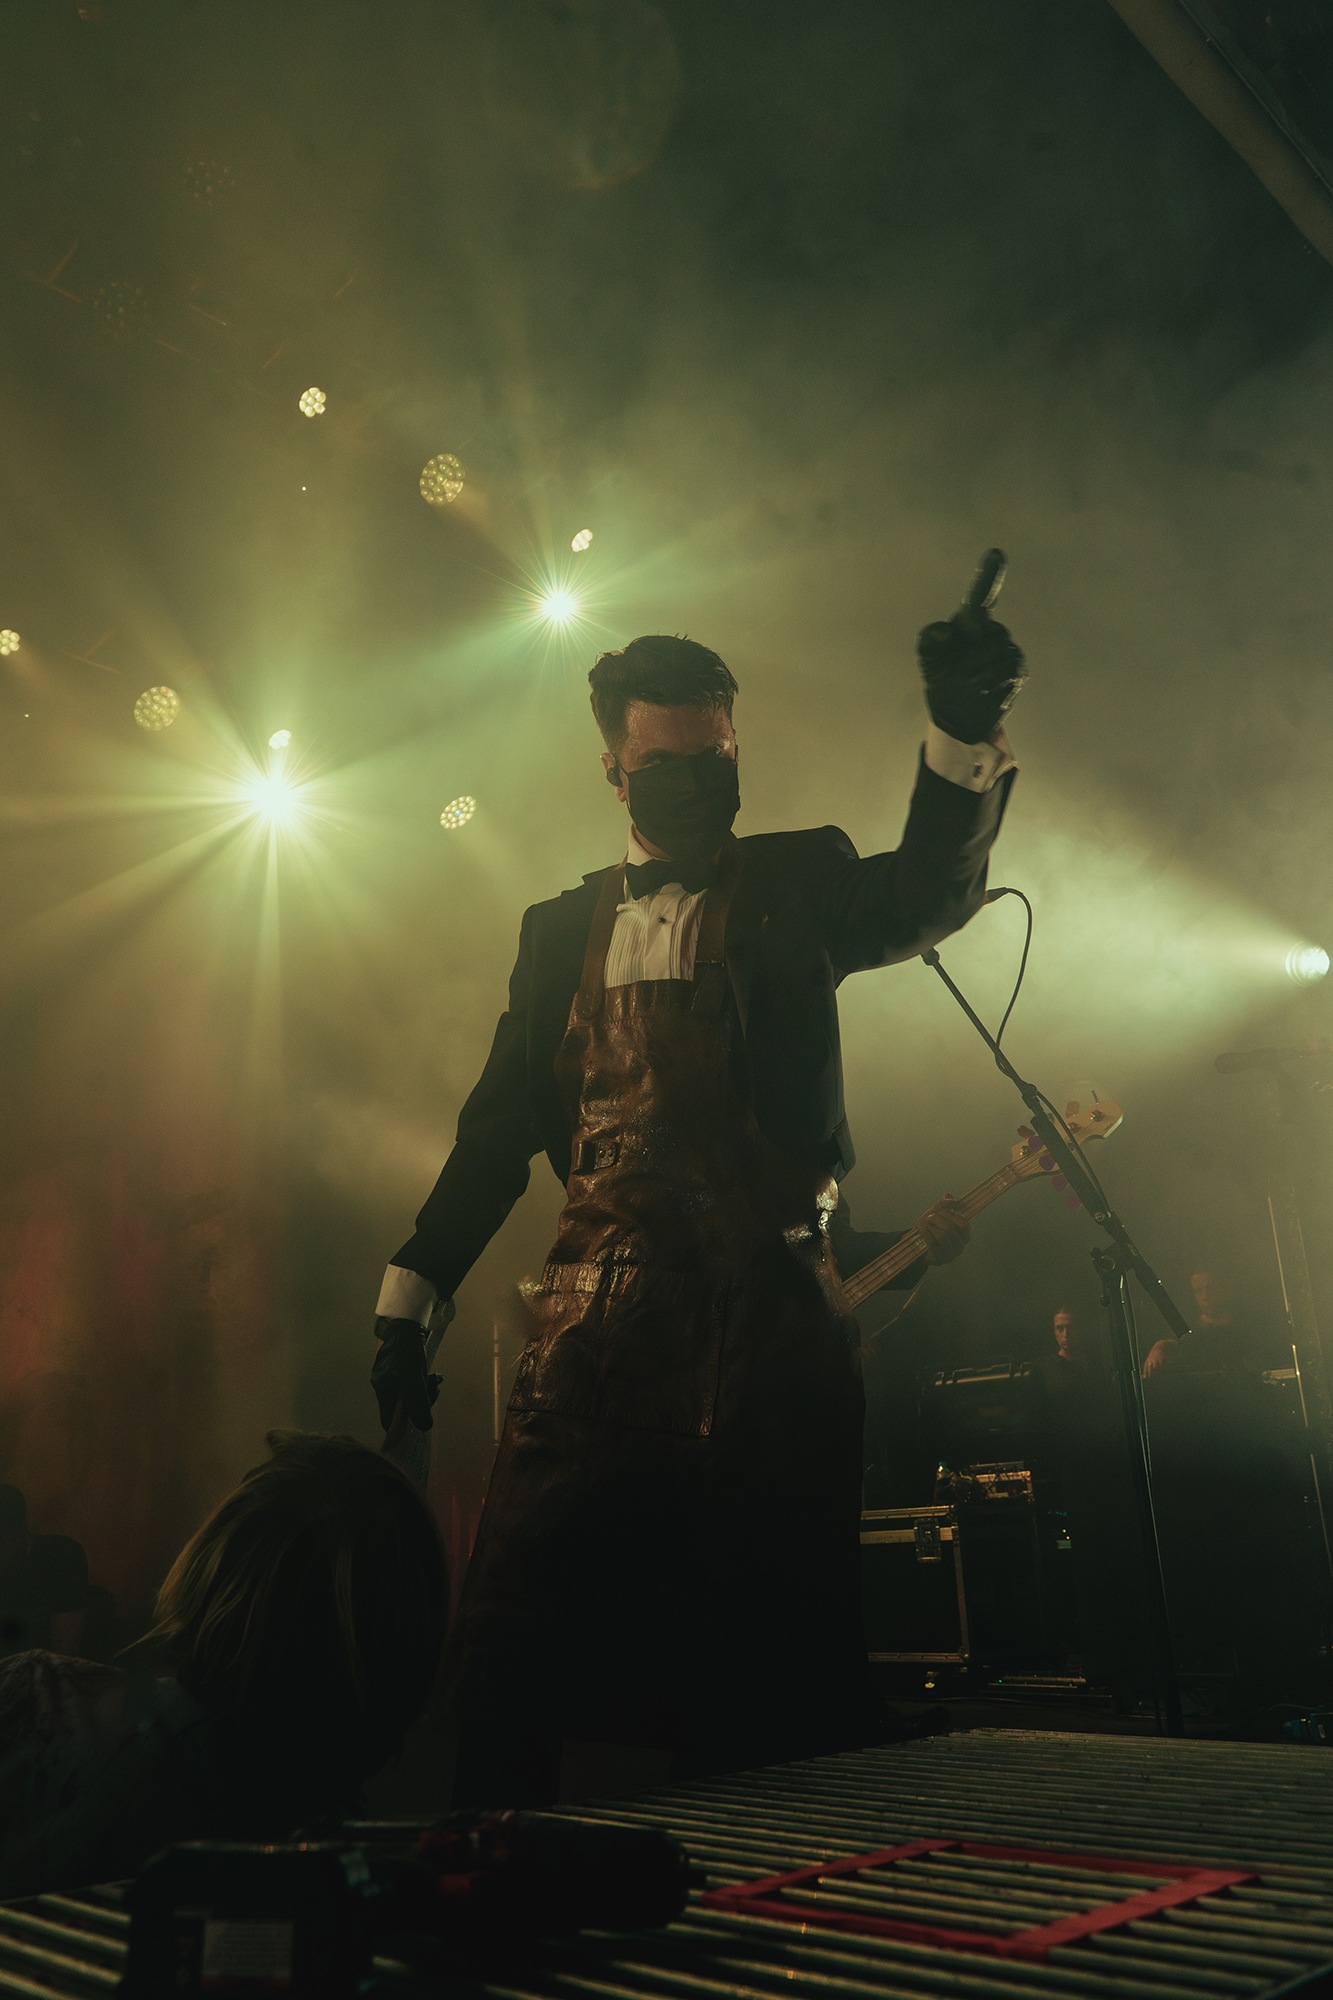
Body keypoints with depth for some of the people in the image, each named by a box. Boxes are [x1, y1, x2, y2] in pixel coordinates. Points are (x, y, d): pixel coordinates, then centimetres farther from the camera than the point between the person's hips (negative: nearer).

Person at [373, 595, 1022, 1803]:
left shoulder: (795, 885, 10)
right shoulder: (561, 929, 16)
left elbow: (929, 894, -9)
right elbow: (501, 1126, 13)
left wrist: (965, 732, -27)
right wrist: (411, 1298, 8)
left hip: (771, 1307, -1)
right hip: (600, 1313, 2)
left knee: (780, 1644, 4)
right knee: (519, 1634, -1)